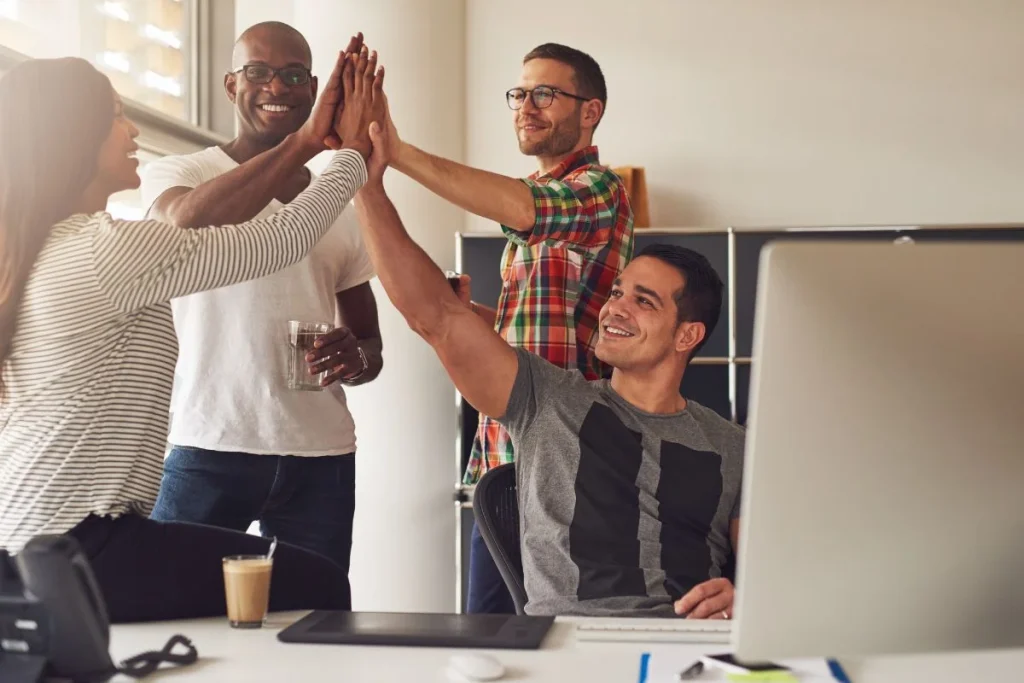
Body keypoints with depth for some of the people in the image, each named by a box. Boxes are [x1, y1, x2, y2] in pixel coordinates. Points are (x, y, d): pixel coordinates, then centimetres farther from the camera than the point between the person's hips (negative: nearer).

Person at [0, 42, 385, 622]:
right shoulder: (109, 247, -17)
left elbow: (197, 226, 17)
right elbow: (282, 242, -9)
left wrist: (304, 144, 19)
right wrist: (354, 152, 7)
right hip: (75, 550, -10)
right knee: (319, 586, 1)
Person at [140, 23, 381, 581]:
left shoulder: (342, 207, 14)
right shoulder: (177, 174, 5)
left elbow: (370, 343, 20)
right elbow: (188, 223, -21)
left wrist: (358, 357, -5)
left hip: (321, 457, 3)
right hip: (205, 449, -3)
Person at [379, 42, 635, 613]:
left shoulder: (598, 191, -8)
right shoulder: (541, 198, 21)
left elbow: (522, 208, -31)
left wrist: (398, 152, -39)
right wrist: (470, 312, 6)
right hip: (501, 464, 9)